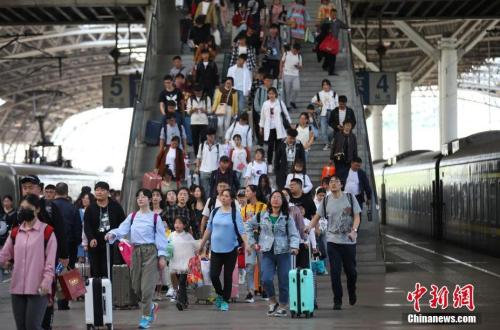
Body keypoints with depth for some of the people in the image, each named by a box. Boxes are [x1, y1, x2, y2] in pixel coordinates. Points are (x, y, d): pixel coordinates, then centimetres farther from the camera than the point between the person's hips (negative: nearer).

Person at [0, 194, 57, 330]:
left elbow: (51, 260, -7)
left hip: (38, 288, -5)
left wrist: (47, 281, -14)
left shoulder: (47, 231, -3)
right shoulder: (15, 232, 13)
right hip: (17, 286, 5)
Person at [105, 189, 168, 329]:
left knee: (147, 285, -8)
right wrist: (112, 234, -25)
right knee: (136, 286, 7)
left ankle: (146, 316, 0)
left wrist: (162, 256, -8)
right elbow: (122, 229, -4)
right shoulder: (132, 216, 9)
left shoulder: (155, 217, -1)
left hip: (150, 251, -4)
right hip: (136, 251, 4)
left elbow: (161, 237, -2)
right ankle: (151, 306, 31)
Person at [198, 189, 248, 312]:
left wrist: (246, 244, -26)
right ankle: (219, 294, 23)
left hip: (230, 249, -3)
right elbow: (208, 229, 14)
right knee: (213, 275, -5)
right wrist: (202, 244, 17)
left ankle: (225, 301, 17)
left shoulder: (235, 214, -5)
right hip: (216, 249, 3)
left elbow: (241, 230, -12)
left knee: (228, 276, 3)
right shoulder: (215, 212, 7)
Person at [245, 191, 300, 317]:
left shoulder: (287, 218, 3)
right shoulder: (262, 216, 7)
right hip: (267, 253, 1)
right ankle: (273, 302, 10)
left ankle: (283, 307, 17)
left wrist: (294, 246, -21)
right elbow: (248, 226, 17)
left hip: (283, 253, -1)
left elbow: (294, 234, -3)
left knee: (284, 281, 1)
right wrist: (252, 242, 10)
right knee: (266, 280, -14)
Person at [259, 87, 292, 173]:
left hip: (278, 128, -1)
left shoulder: (280, 102, 1)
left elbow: (286, 114, 6)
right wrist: (261, 127, 15)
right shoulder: (265, 104, 6)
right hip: (269, 128, 1)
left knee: (278, 147, 1)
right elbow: (262, 116, 13)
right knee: (270, 147, -3)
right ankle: (269, 165, 3)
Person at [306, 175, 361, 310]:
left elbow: (356, 217, -2)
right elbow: (317, 217, 9)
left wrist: (354, 230, -19)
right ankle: (337, 301, 2)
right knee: (335, 272, -4)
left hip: (349, 241, -1)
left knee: (351, 271, 8)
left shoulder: (350, 198, 0)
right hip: (333, 241, 1)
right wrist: (309, 227, -10)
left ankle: (352, 294, 35)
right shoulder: (326, 201, 5)